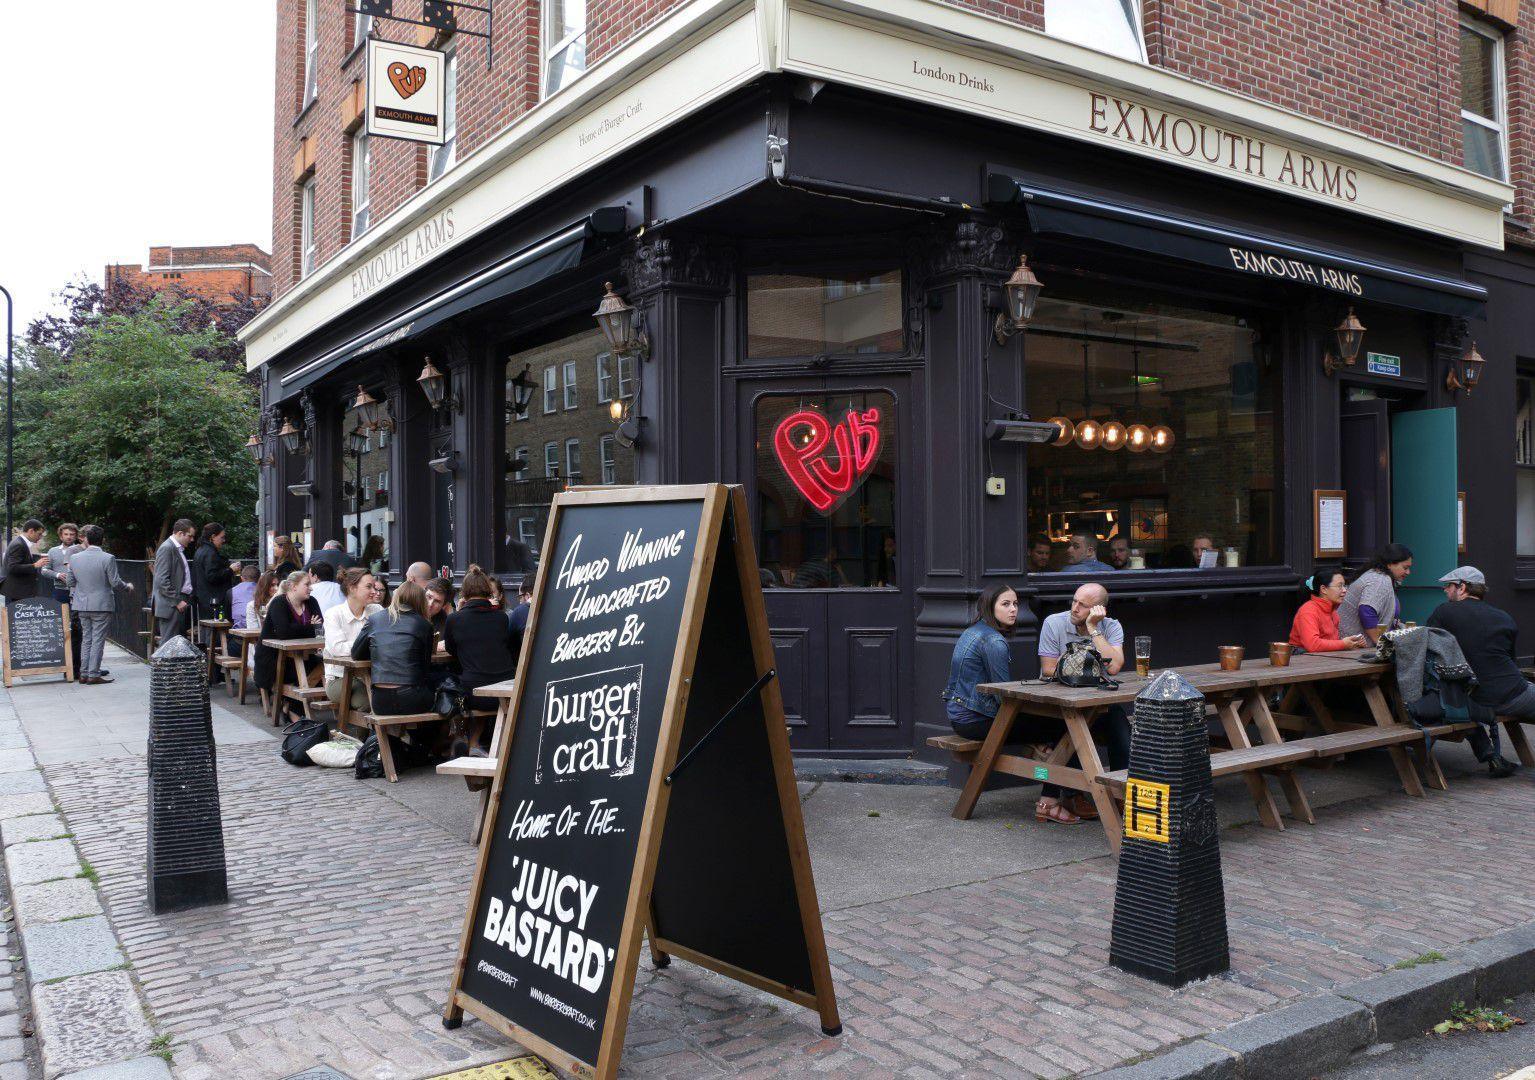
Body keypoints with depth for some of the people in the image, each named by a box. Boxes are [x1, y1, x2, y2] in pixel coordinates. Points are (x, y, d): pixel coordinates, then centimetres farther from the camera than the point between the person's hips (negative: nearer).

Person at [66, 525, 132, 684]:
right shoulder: (108, 559, -13)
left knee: (86, 639, 14)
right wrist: (128, 587, 8)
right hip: (102, 605, -5)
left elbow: (70, 581, 8)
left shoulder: (74, 558, 0)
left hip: (82, 605, 5)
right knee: (98, 640, 0)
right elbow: (116, 583, -12)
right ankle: (94, 674, 0)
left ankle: (84, 673, 16)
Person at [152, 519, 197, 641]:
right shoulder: (167, 548, -11)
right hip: (171, 608, -10)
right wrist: (177, 601, -17)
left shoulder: (179, 549, 19)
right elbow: (162, 580, -18)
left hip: (180, 605, 10)